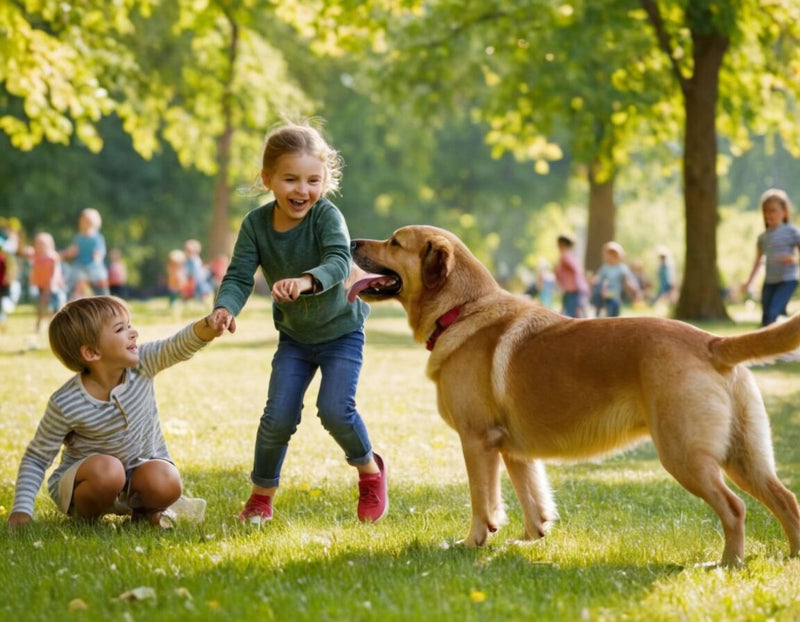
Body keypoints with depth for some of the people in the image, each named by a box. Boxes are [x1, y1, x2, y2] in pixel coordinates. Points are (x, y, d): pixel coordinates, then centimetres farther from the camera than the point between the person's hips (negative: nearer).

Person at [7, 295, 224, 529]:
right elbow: (37, 458, -10)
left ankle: (145, 510, 4)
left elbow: (179, 347, -29)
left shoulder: (140, 365, -13)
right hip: (82, 482, -2)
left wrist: (207, 328, -52)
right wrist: (22, 510, -21)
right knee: (107, 469, -37)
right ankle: (86, 519, -6)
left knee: (166, 482, -31)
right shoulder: (66, 405, -21)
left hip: (142, 468, 3)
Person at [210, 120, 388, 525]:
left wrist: (306, 280, -62)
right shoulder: (256, 224, -15)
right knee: (278, 416, -6)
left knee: (335, 409, -17)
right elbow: (239, 275, -19)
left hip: (341, 330, -3)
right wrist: (225, 307, -41)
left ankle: (369, 469, 13)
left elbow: (339, 262, -41)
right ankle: (262, 495, 16)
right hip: (294, 337, 3)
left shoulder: (327, 216, -25)